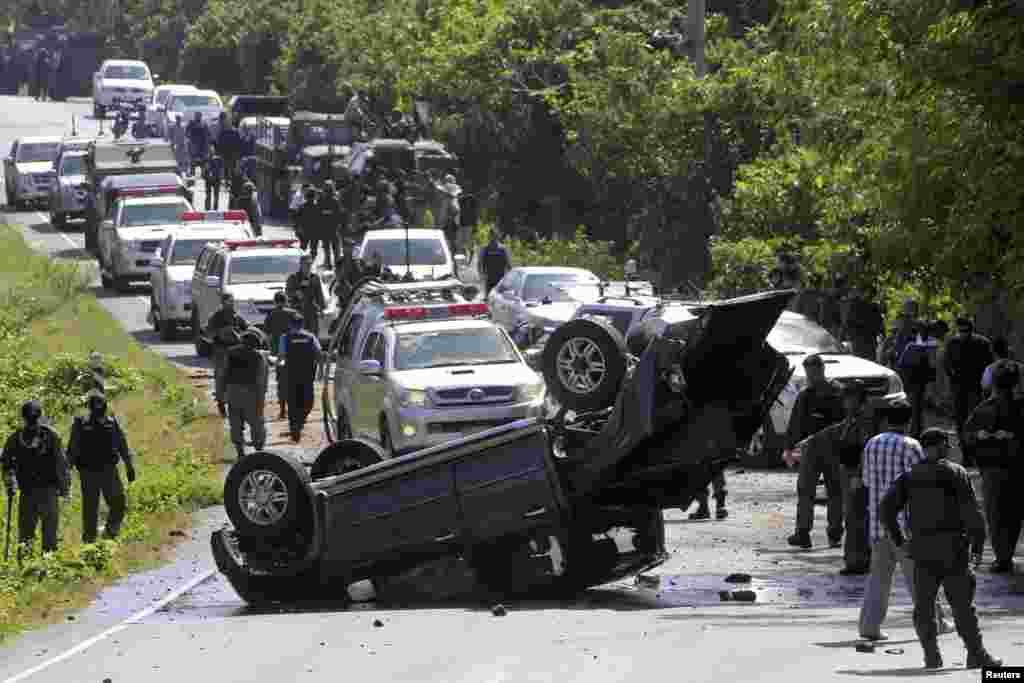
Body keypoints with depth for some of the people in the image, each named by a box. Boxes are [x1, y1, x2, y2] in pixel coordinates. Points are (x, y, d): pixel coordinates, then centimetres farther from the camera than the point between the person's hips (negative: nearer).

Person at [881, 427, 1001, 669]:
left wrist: (897, 539, 8)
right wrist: (978, 543, -4)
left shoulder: (909, 477, 9)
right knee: (962, 603, 1)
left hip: (922, 548, 3)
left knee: (924, 604, 7)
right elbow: (971, 510, -9)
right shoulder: (955, 472, -1)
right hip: (952, 546, -3)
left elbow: (887, 507, 1)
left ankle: (931, 656, 1)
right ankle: (976, 654, 2)